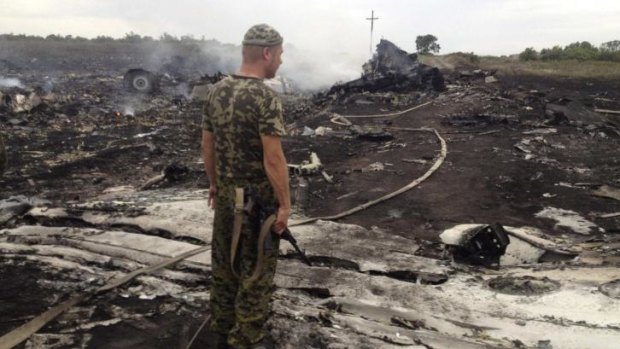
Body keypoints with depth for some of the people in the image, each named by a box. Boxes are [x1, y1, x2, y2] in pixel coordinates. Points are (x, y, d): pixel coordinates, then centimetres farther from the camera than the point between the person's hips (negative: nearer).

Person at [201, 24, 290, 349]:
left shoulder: (216, 91, 3)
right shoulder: (266, 98, -20)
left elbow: (207, 144, 9)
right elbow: (273, 158, -22)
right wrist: (284, 203, -14)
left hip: (226, 193, 7)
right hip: (257, 198, -7)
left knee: (223, 262, 18)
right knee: (256, 271, 6)